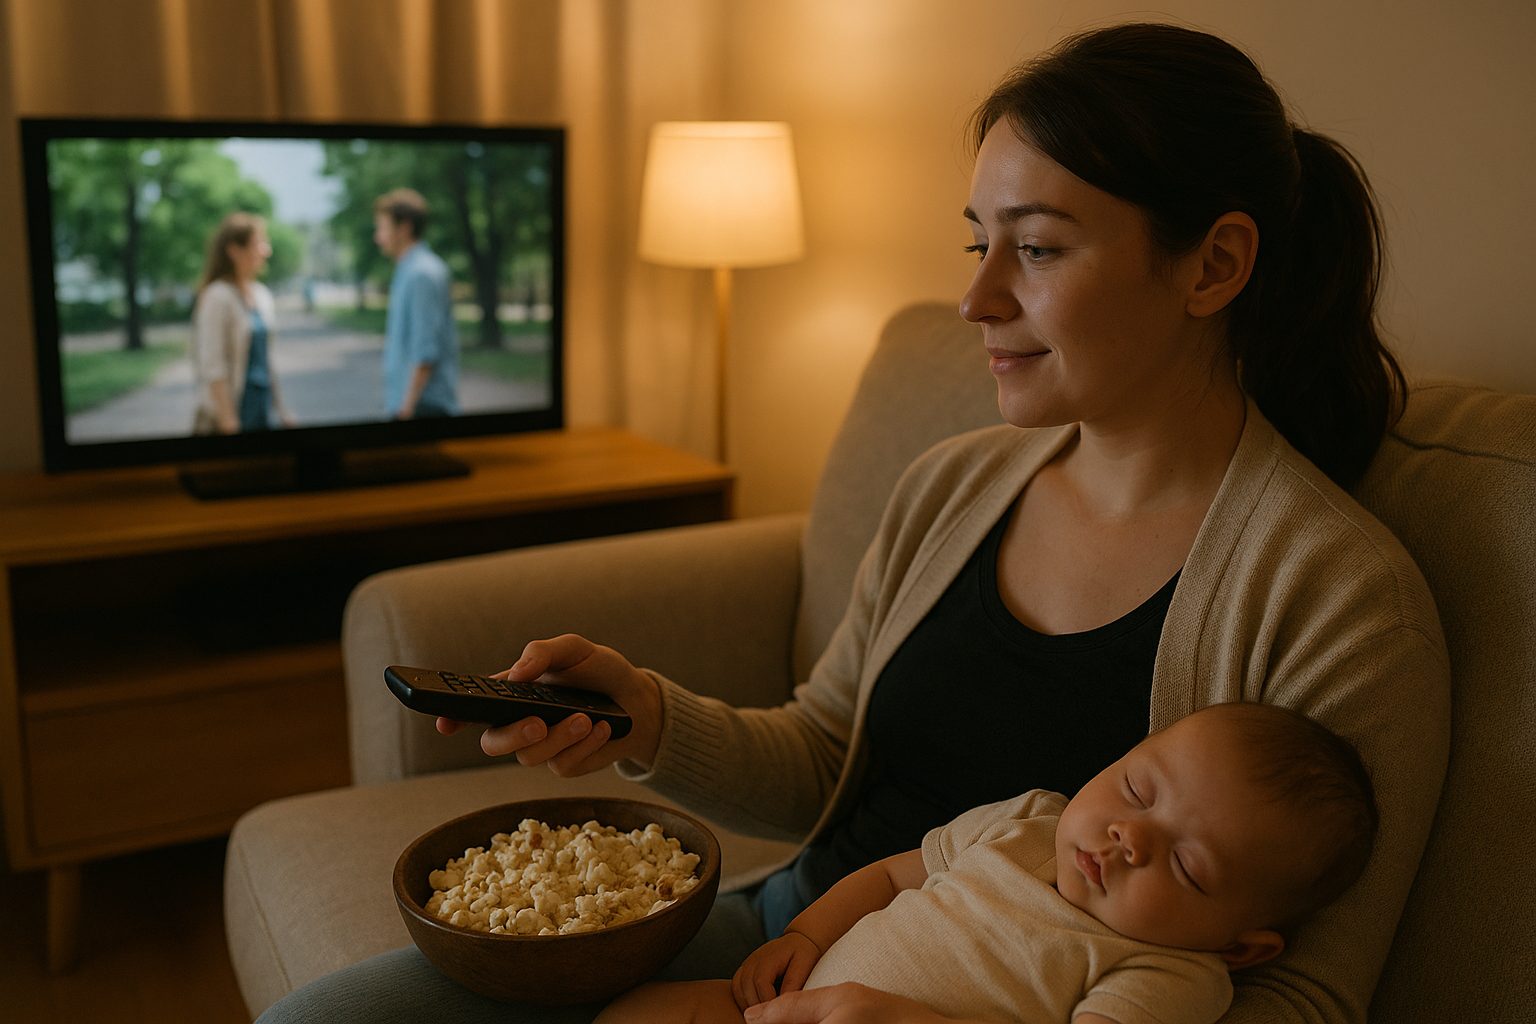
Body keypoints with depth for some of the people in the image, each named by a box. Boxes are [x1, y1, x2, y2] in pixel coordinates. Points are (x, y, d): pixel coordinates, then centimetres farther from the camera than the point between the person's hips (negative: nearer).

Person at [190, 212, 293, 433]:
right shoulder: (218, 297, -12)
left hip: (264, 414, 7)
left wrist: (282, 413, 16)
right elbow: (213, 367, -15)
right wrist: (228, 421, -18)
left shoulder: (263, 296, 11)